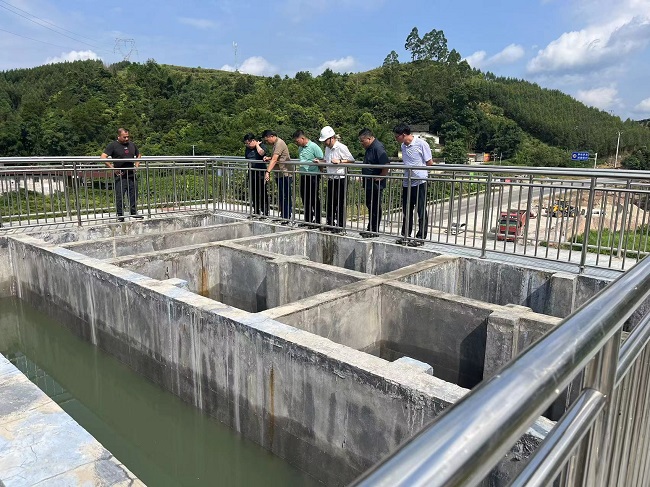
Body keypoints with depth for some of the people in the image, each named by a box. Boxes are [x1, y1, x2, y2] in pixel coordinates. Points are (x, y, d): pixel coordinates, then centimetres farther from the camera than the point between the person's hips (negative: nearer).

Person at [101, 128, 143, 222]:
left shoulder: (132, 145, 13)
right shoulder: (113, 145, -3)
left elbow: (138, 155, 28)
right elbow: (103, 157, -11)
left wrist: (136, 165, 12)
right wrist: (112, 168, -15)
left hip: (131, 175, 5)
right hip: (120, 176, -5)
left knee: (133, 195, 9)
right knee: (119, 196, -1)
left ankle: (134, 212, 22)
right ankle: (120, 215, 8)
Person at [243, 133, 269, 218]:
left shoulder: (261, 145, -6)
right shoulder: (247, 149, 12)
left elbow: (261, 152, -29)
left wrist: (257, 145, -14)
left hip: (261, 173, -7)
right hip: (252, 173, 7)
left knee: (262, 194, -6)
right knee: (253, 194, 12)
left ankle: (265, 212, 0)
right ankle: (256, 211, 22)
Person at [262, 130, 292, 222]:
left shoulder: (279, 143, -14)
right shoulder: (275, 144, 18)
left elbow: (274, 159, -24)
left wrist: (268, 172, -31)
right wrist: (268, 158, 7)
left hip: (284, 174, -10)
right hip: (279, 174, 10)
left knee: (285, 197, -7)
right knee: (281, 197, 13)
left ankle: (287, 218, -4)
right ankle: (282, 216, 21)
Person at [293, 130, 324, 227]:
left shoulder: (314, 146, -10)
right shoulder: (300, 148, 14)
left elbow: (322, 161, -11)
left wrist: (317, 161, -28)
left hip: (313, 176, -8)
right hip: (303, 176, 8)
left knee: (314, 200, -2)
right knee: (305, 199, 13)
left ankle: (317, 221, 6)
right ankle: (308, 220, 24)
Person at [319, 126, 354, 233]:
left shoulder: (341, 147, -11)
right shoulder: (327, 148, 12)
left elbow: (352, 160, -10)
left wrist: (339, 161, -20)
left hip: (341, 179, -8)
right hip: (331, 179, 8)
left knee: (339, 204, -3)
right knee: (329, 203, 11)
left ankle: (340, 227, 5)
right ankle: (330, 223, 23)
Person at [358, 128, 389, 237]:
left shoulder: (378, 147, -18)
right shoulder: (369, 148, 14)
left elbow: (386, 166, -25)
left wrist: (380, 178, -19)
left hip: (376, 184, -10)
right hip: (369, 184, 10)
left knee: (375, 208, -2)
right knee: (370, 206, 15)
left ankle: (374, 231, 6)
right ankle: (370, 229, 24)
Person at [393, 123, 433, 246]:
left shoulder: (421, 144, -10)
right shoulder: (403, 146, 10)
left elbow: (430, 163, -6)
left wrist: (418, 169, 0)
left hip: (420, 182, -7)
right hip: (407, 183, 7)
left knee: (422, 212, 2)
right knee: (406, 211, 13)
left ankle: (420, 237, 9)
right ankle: (405, 235, 24)